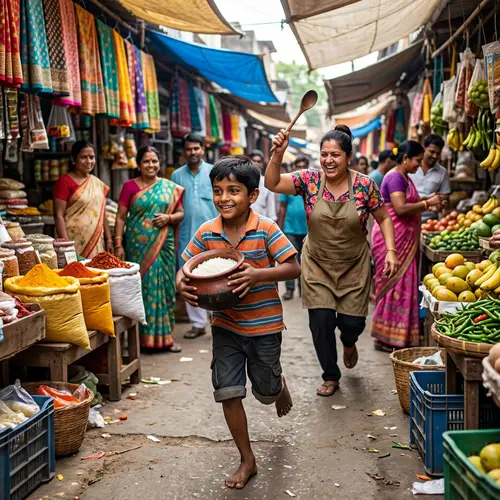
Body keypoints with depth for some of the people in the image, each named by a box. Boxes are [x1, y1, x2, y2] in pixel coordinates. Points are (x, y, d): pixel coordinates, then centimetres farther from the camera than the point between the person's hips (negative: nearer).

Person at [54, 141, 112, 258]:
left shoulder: (98, 183, 14)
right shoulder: (65, 181, -4)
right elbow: (58, 215, -10)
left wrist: (109, 240, 13)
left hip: (96, 244, 6)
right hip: (75, 244, -6)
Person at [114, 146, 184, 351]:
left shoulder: (171, 187, 9)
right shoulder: (130, 186, 2)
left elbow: (181, 213, 12)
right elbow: (121, 217, 0)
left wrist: (169, 218, -9)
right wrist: (118, 244, -7)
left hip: (163, 246, 2)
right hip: (138, 246, -2)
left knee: (164, 286, 4)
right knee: (141, 287, -2)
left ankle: (165, 335, 14)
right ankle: (142, 336, 7)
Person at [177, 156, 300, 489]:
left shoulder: (266, 229, -17)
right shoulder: (206, 233, -7)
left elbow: (294, 268, -19)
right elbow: (186, 268, 2)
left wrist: (258, 275, -34)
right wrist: (182, 284, -22)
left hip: (263, 325, -3)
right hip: (225, 325, 3)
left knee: (266, 391, 14)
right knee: (228, 393, 2)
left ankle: (280, 385, 54)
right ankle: (247, 461, 19)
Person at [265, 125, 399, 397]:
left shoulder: (364, 185, -12)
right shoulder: (309, 179, -10)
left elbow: (384, 218, -1)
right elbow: (272, 183, -18)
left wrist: (390, 251, -12)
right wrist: (277, 154, -33)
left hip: (354, 265, 0)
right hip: (317, 264, 1)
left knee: (352, 321, 1)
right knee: (320, 320, -3)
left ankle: (348, 342, 42)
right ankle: (330, 377, 20)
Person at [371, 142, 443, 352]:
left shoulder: (404, 178, 18)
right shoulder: (395, 177, -14)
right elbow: (401, 208, -23)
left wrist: (427, 203, 8)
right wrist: (427, 204, -15)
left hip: (402, 239, 10)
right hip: (393, 238, -10)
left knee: (400, 285, 11)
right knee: (395, 285, -6)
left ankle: (389, 335, 17)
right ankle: (386, 338, 1)